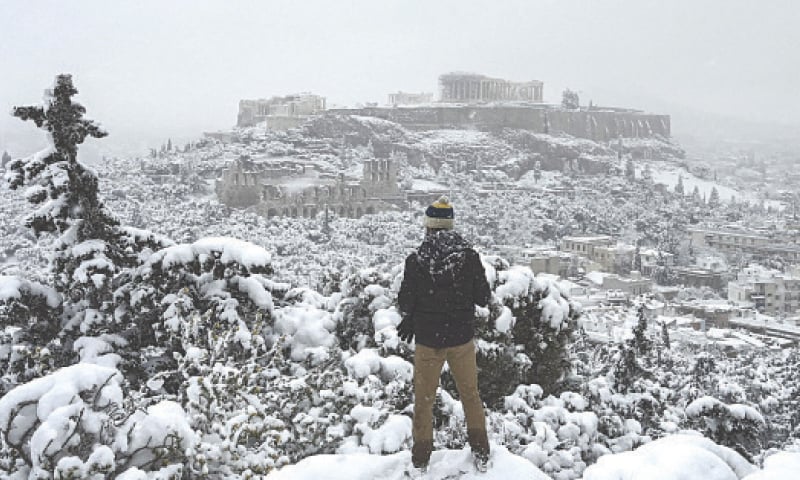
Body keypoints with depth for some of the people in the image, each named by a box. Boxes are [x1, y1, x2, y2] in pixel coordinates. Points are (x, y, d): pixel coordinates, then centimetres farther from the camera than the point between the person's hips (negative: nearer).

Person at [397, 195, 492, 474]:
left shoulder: (415, 260, -13)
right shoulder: (468, 256, -10)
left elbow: (405, 304, -7)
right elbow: (484, 298, -4)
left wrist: (410, 317, 15)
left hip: (427, 339, -1)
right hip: (462, 337, 1)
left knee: (424, 398, 15)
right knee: (470, 394, 19)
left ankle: (420, 460, 23)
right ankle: (481, 454, 26)